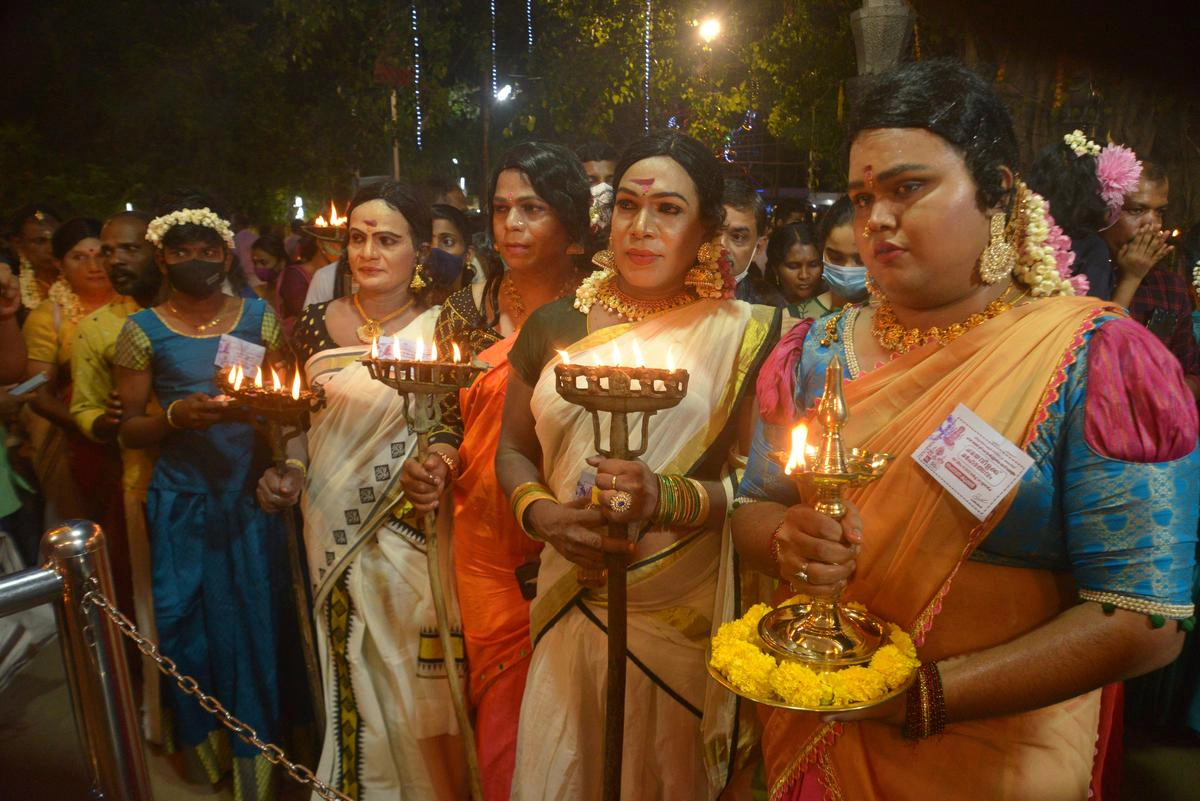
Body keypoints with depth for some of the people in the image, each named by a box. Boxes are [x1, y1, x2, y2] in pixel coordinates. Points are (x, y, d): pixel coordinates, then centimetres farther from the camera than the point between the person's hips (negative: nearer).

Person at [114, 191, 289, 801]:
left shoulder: (259, 316, 5)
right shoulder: (143, 330, 1)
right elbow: (130, 430, 2)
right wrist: (177, 415, -16)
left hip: (253, 493, 1)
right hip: (182, 502, 0)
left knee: (256, 619, 4)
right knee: (186, 622, 5)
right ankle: (203, 746, 30)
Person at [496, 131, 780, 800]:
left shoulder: (742, 332, -4)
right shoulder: (555, 325, 3)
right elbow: (514, 451, 11)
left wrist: (672, 498, -23)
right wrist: (542, 512, -9)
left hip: (685, 614, -2)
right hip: (572, 604, 2)